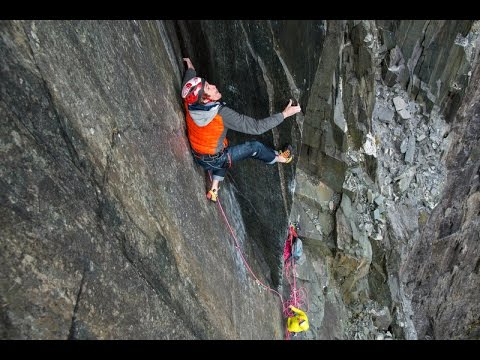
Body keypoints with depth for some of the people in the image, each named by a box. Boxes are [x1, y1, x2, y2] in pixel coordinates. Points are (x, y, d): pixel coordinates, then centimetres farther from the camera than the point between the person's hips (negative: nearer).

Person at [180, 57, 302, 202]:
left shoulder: (189, 104, -18)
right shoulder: (222, 114, -35)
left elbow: (187, 84, 7)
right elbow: (257, 127, -32)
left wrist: (190, 68, 27)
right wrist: (284, 114, -25)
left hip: (197, 157, 6)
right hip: (215, 161, -6)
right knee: (255, 147, 7)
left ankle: (214, 189, 31)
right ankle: (279, 158, 36)